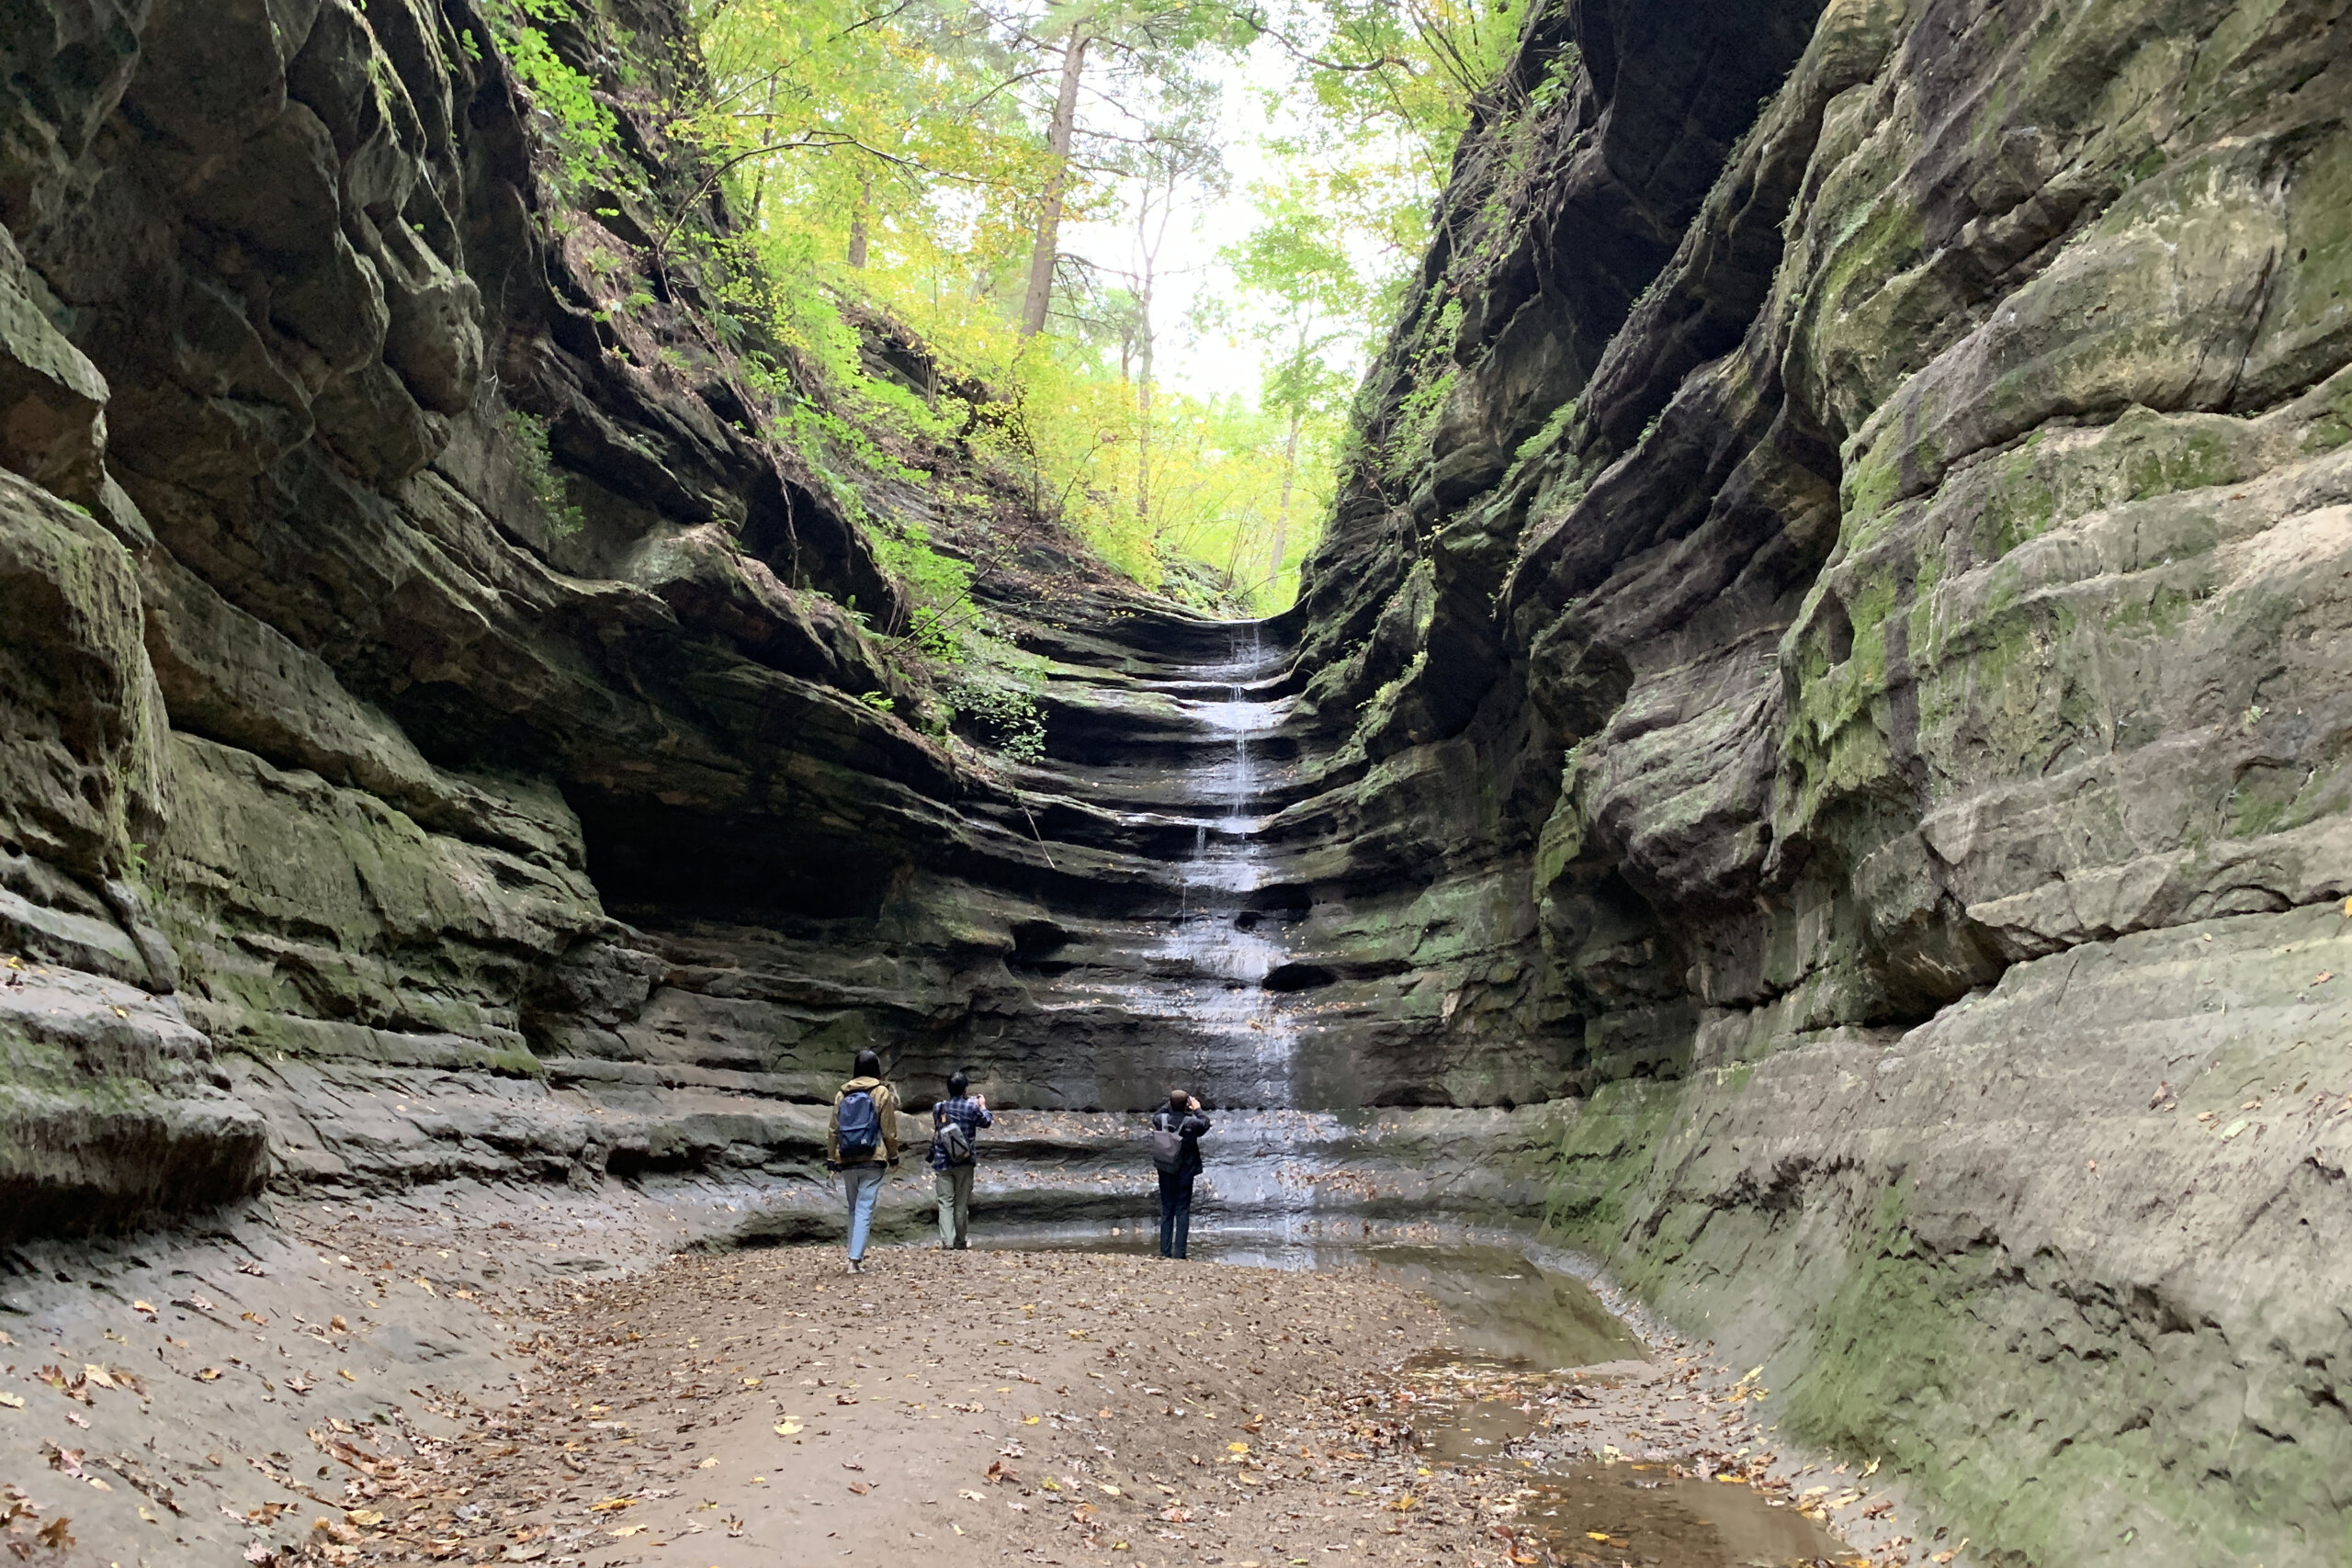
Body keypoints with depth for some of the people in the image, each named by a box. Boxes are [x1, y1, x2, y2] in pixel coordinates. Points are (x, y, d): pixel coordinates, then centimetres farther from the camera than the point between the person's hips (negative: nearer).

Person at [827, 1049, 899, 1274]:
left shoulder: (842, 1094, 8)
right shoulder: (882, 1093, -2)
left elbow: (834, 1130, 9)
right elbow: (889, 1130, -2)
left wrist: (831, 1157, 16)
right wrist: (894, 1154, 8)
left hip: (847, 1161, 4)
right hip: (872, 1160, -4)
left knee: (854, 1209, 17)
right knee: (864, 1209, -5)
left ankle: (856, 1254, 20)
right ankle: (855, 1259, -13)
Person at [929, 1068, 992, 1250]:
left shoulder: (938, 1108, -3)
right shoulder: (972, 1107, -11)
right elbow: (987, 1122, 6)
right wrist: (983, 1105, 25)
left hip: (942, 1162, 1)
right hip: (964, 1163, -1)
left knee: (945, 1202, 3)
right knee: (962, 1204, 10)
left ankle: (947, 1240, -8)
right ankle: (960, 1242, 17)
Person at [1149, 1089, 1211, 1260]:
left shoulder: (1160, 1119, -10)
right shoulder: (1190, 1123, -17)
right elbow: (1205, 1124, 5)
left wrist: (1170, 1105, 17)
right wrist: (1197, 1110, 17)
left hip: (1165, 1174, 3)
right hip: (1185, 1174, -3)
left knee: (1166, 1211, 11)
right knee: (1182, 1211, 4)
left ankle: (1165, 1251, 11)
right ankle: (1179, 1252, 0)